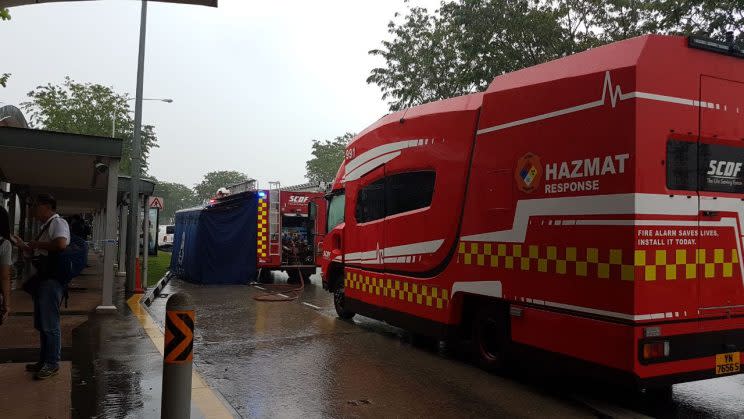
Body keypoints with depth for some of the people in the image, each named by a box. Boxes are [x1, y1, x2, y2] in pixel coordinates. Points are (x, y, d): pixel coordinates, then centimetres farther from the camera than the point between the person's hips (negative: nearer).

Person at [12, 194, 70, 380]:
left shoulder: (58, 222, -10)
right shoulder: (45, 226, 20)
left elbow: (61, 244, -29)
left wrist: (36, 244, -16)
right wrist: (23, 246, 14)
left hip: (52, 280, -10)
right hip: (42, 278, 10)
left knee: (50, 324, -5)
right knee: (42, 323, 15)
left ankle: (52, 364, 2)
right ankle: (44, 361, 25)